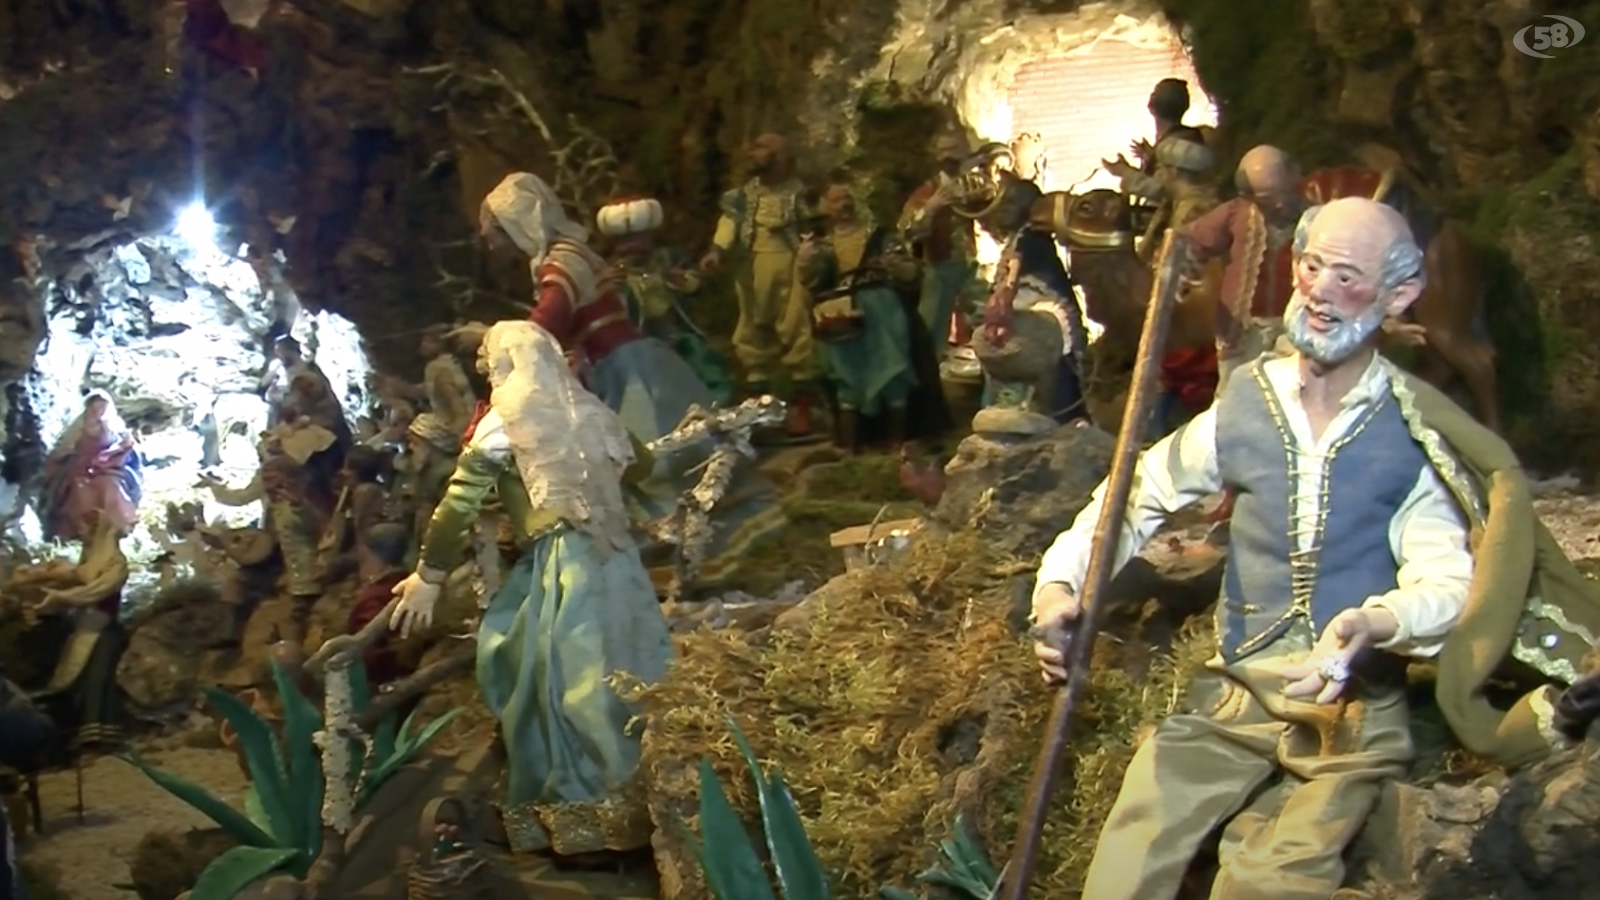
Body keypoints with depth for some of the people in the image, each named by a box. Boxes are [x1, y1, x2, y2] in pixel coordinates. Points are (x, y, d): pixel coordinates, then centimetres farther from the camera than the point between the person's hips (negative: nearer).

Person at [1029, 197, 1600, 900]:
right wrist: (1060, 583, -3)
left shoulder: (1413, 435, -2)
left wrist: (1374, 624, -33)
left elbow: (1446, 581, -11)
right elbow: (1140, 494, 14)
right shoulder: (1246, 402, 6)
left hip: (1359, 709, -2)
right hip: (1236, 691, 2)